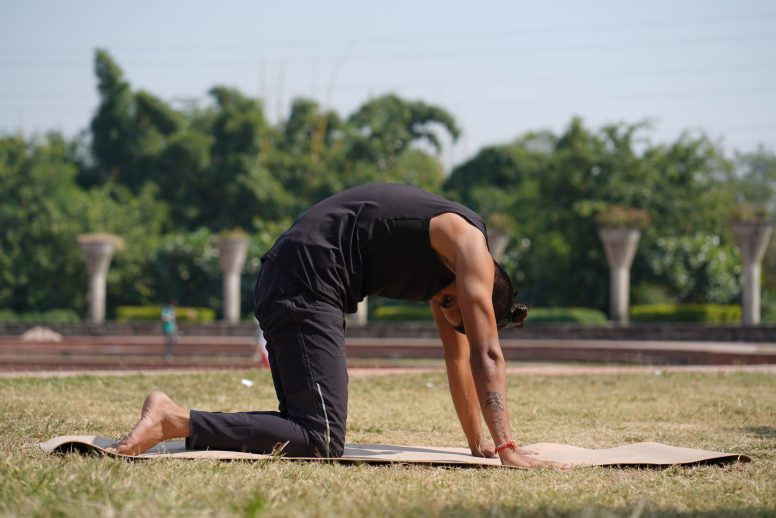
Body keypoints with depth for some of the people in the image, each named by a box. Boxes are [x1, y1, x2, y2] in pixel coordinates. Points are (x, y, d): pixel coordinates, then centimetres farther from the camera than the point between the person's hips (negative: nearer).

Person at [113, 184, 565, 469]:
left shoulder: (447, 253, 25)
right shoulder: (470, 245, -2)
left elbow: (458, 354, 29)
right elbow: (487, 354, -9)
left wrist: (478, 442, 28)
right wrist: (507, 448, -11)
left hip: (284, 279, 10)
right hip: (308, 282, -10)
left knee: (305, 425, 13)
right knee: (322, 440, -17)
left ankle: (178, 420, 8)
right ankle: (173, 420, -23)